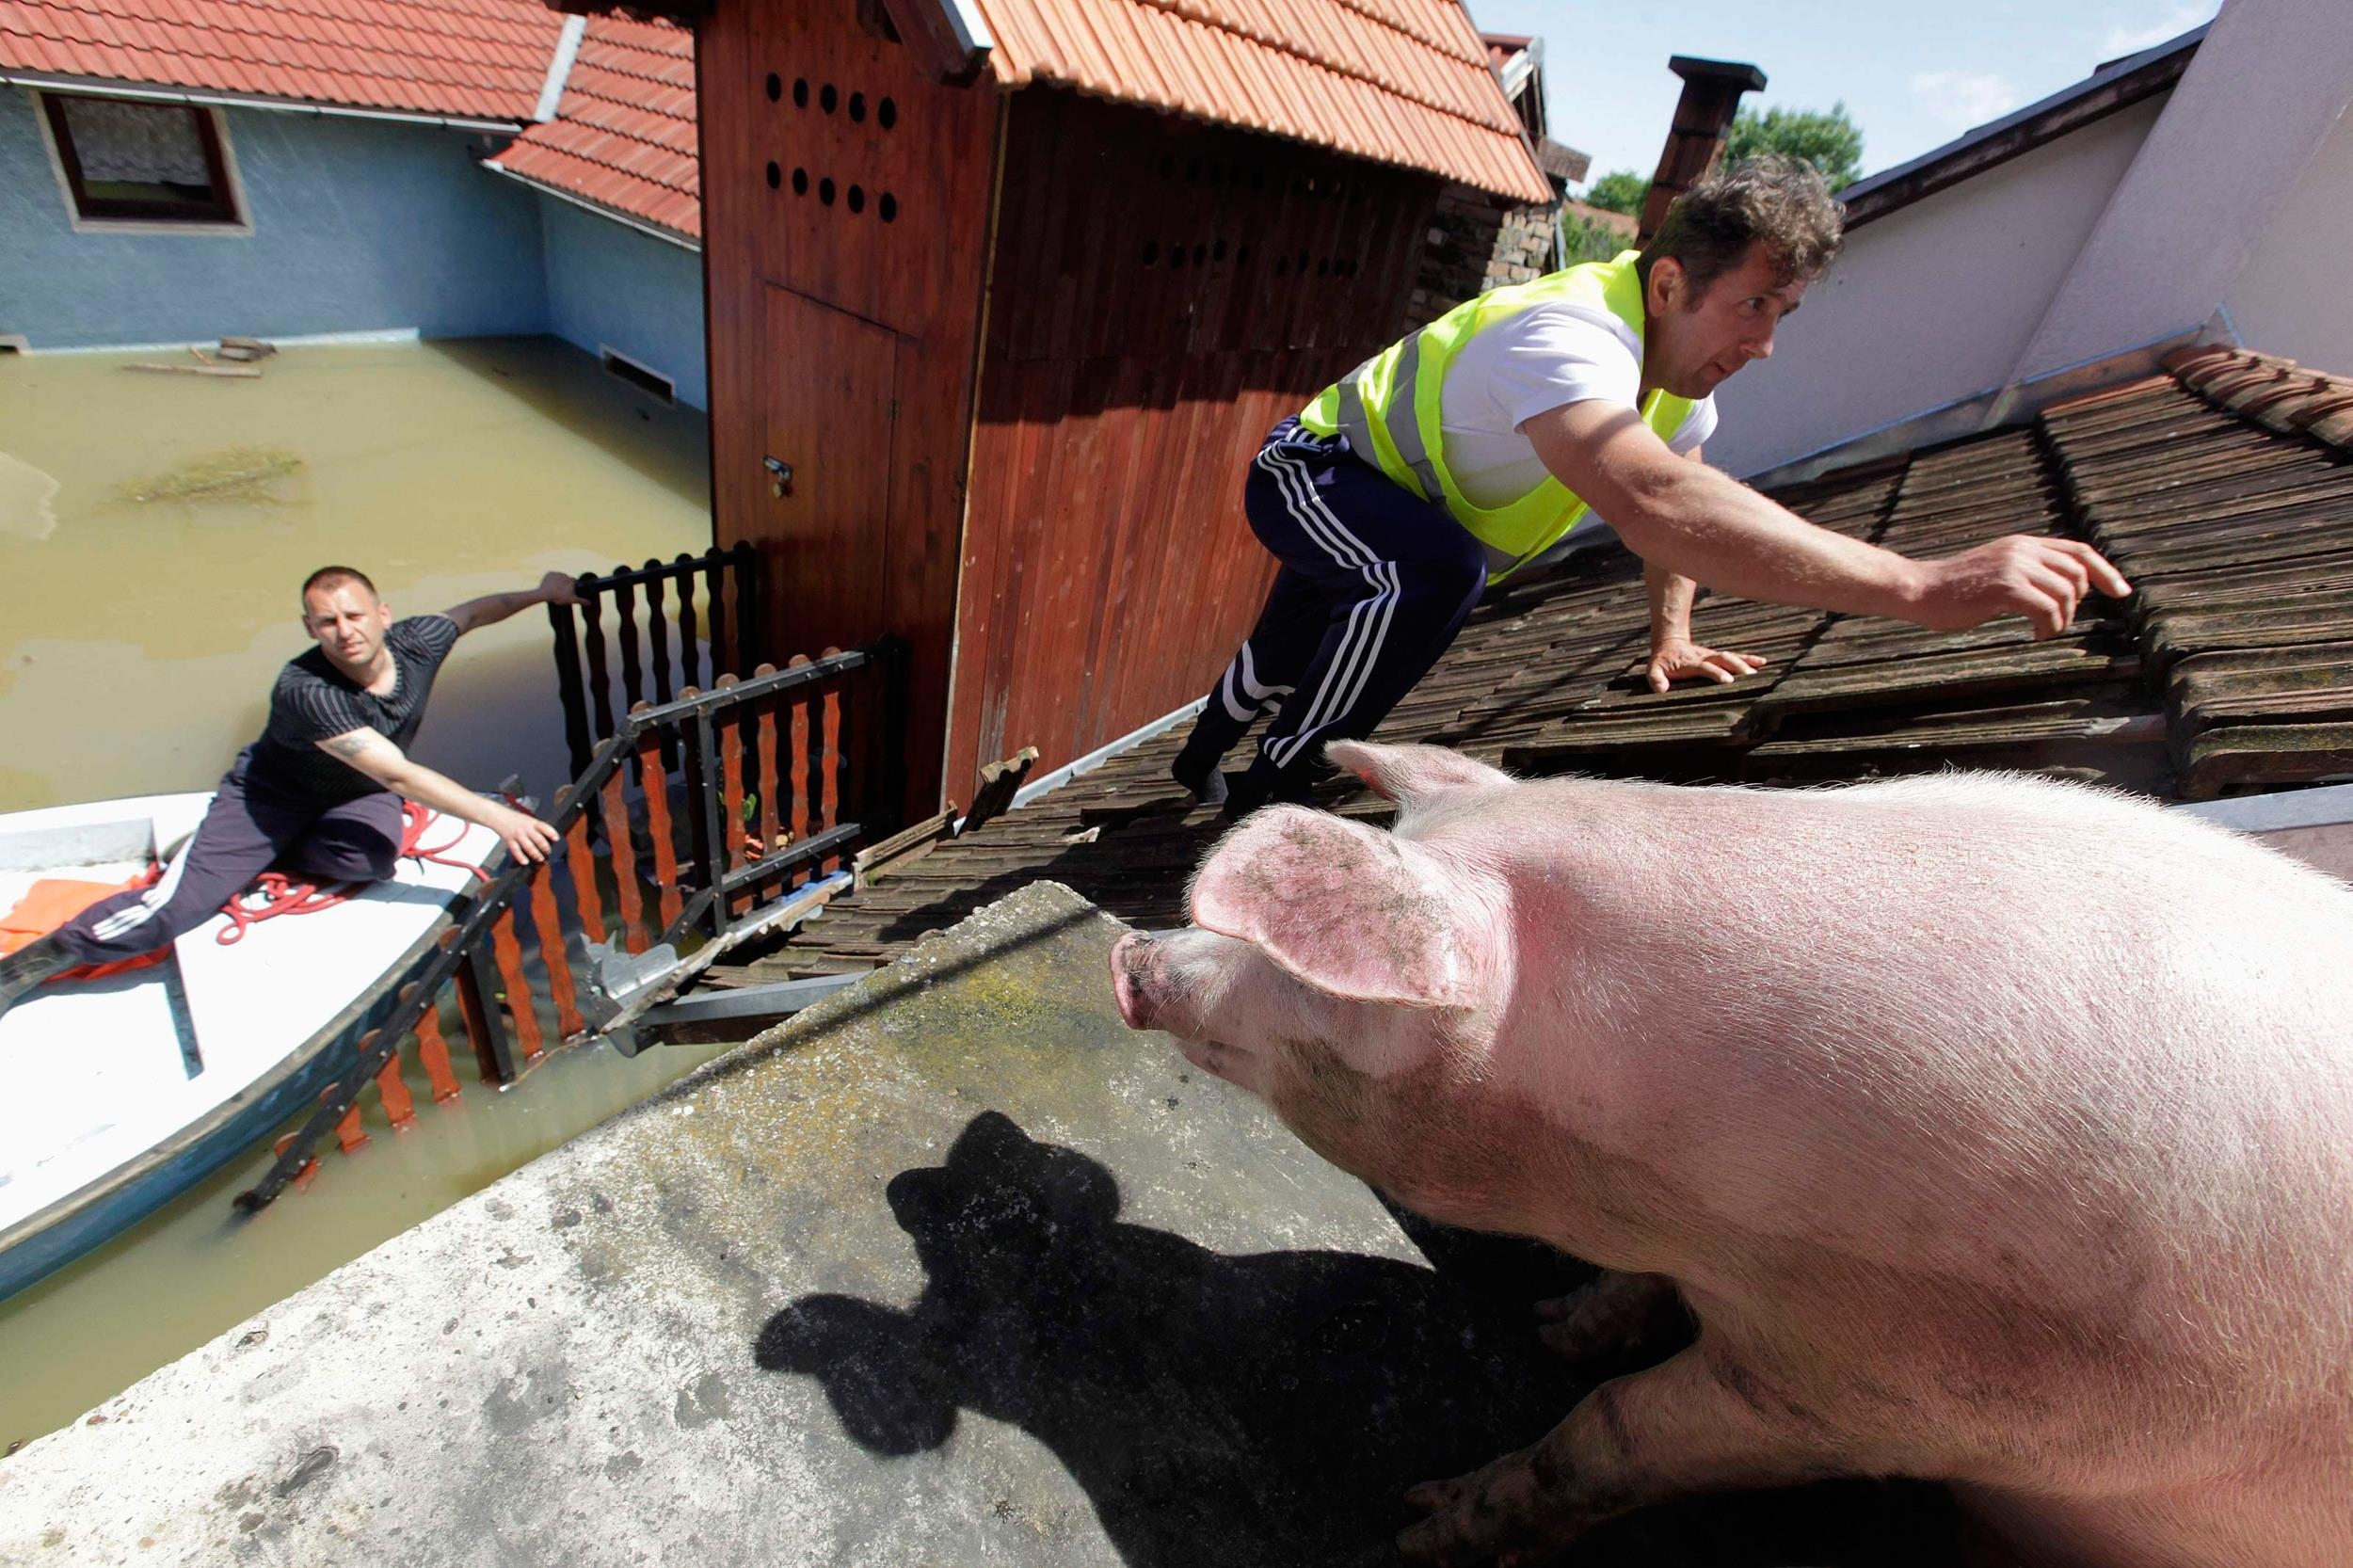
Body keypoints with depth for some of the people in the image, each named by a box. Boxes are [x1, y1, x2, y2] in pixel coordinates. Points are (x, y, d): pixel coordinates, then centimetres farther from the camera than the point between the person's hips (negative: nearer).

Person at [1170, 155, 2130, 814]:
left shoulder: (1682, 350, -7)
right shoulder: (1568, 337, -38)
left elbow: (1679, 495, 12)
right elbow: (1656, 505, -58)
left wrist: (1670, 637, 5)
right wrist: (1920, 586, -61)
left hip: (1391, 509, 8)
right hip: (1309, 474, -8)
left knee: (1296, 655, 22)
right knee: (1434, 576, -36)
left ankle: (1203, 758, 52)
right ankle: (1268, 794, -17)